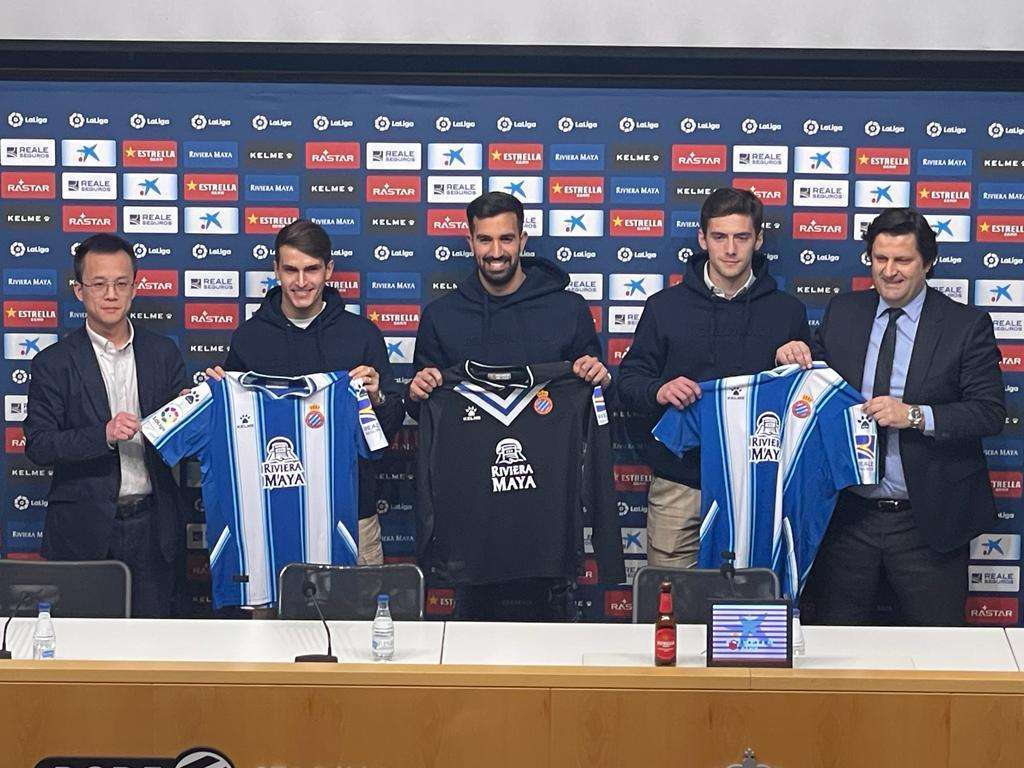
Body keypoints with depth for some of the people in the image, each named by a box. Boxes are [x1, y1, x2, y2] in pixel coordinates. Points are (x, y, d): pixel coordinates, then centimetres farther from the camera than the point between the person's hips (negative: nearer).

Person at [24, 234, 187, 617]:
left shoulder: (164, 353, 7)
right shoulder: (54, 363, -1)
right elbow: (37, 445, -7)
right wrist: (103, 435, -21)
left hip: (152, 524, 2)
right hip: (84, 528, -2)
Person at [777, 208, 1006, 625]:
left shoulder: (967, 325, -4)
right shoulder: (842, 312, 7)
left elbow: (990, 411, -10)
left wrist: (915, 416, -22)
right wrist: (796, 358, -8)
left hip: (927, 522, -3)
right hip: (846, 514, 3)